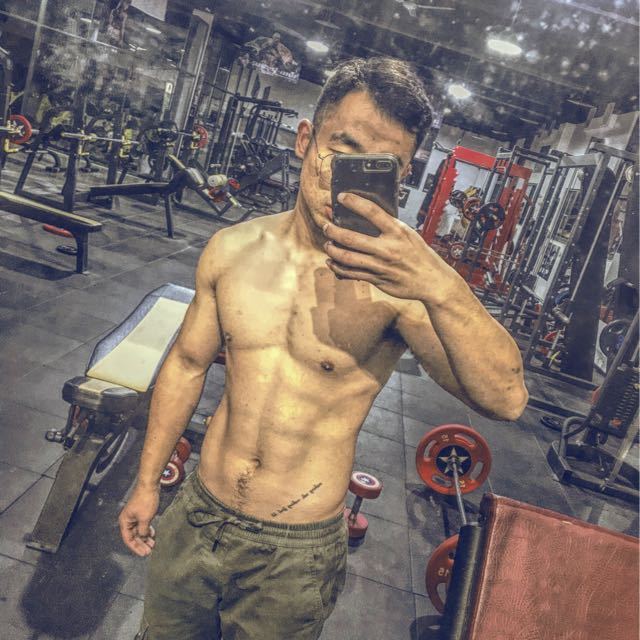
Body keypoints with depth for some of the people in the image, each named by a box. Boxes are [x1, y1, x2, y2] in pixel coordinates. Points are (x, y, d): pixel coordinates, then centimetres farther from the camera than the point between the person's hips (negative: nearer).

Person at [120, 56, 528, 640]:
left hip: (295, 558, -3)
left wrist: (442, 286, -46)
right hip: (195, 519, 4)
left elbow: (505, 399, -29)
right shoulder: (232, 251, -7)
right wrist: (147, 482, 11)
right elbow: (187, 365, 4)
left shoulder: (398, 282, -19)